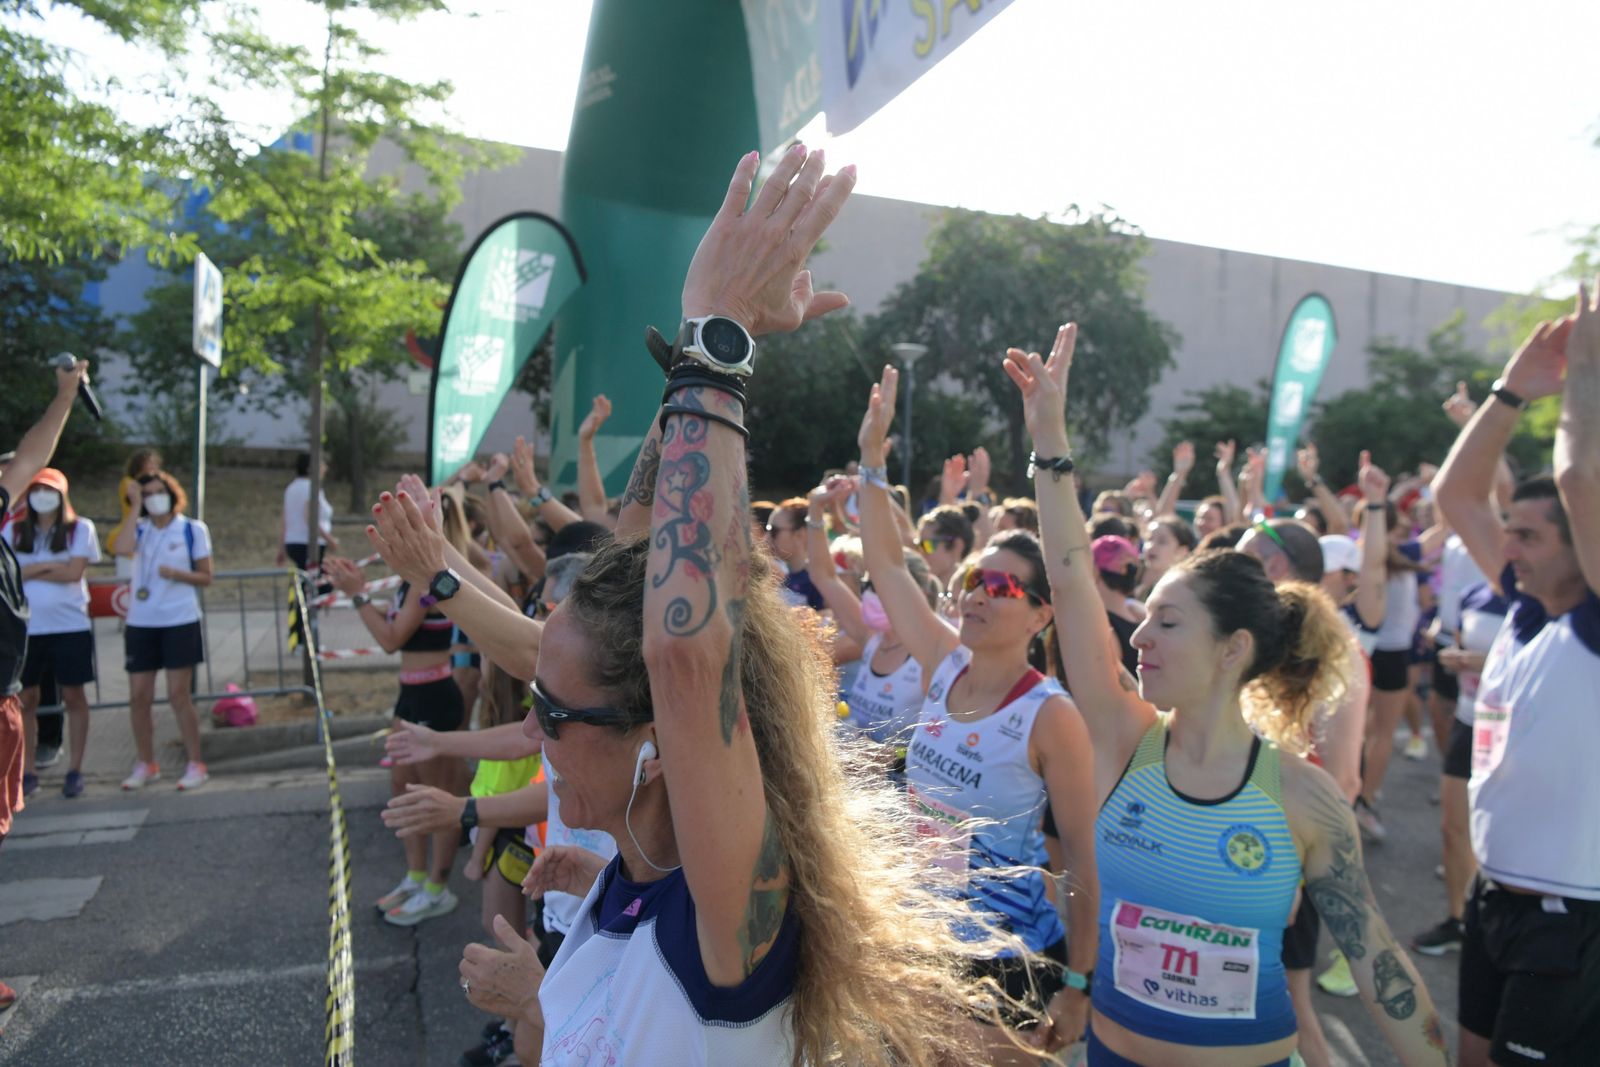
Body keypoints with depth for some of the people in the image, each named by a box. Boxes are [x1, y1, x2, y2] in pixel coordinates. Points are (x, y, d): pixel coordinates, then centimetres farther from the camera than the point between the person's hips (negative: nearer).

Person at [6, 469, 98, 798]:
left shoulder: (79, 528, -1)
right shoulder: (14, 530, 7)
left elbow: (73, 572, -11)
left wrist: (29, 571, -7)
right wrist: (50, 565, -12)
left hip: (70, 625, -2)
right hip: (26, 627, 2)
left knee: (73, 696, 4)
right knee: (26, 699, 6)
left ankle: (75, 771, 12)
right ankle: (27, 772, 17)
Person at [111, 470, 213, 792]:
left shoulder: (193, 529, 1)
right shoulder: (140, 529, 6)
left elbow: (206, 578, 1)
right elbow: (122, 548, -18)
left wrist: (176, 574, -17)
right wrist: (135, 507, -11)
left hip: (180, 620, -3)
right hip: (141, 622, 3)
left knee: (178, 695, -3)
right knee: (138, 696, 5)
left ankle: (195, 765, 7)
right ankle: (146, 764, 21)